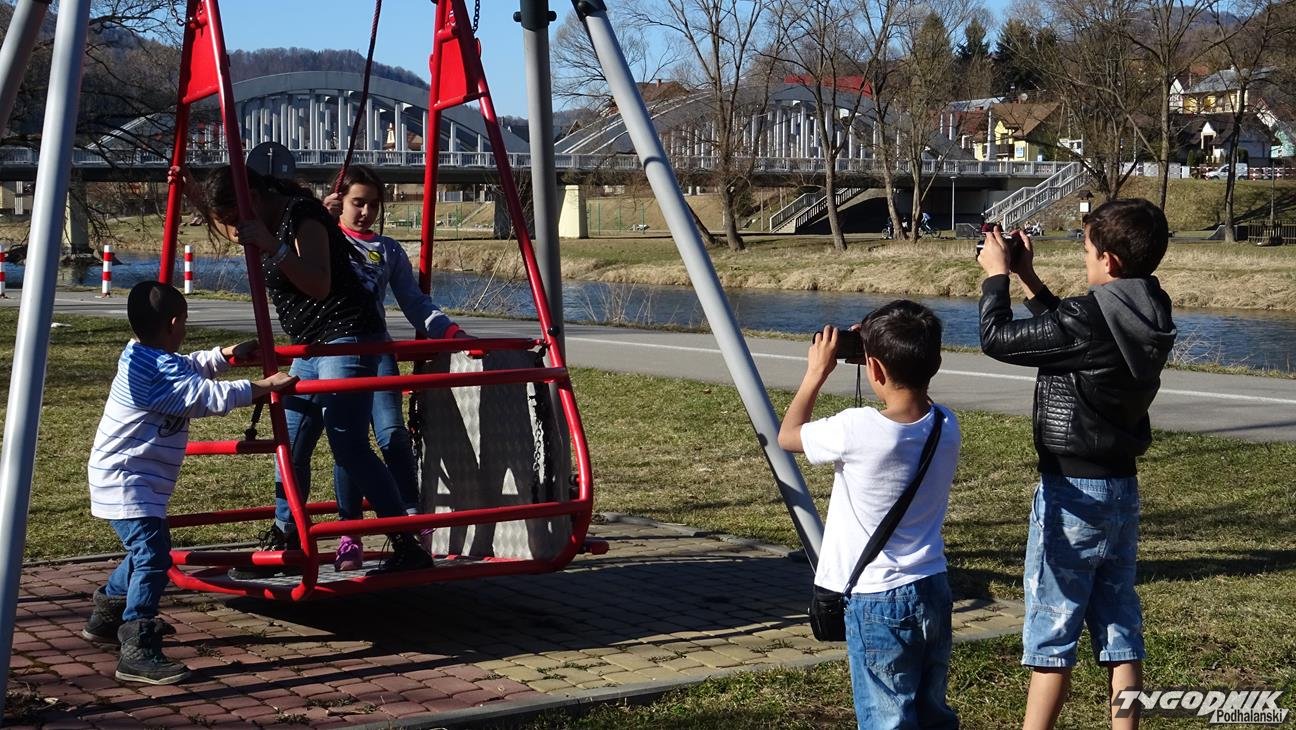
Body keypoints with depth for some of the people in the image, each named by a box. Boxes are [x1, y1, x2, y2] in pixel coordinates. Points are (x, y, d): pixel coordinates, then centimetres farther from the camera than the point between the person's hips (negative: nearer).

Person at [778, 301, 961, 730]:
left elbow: (787, 435, -2)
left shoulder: (858, 431, -21)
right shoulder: (945, 427, -3)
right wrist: (873, 350, 12)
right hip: (933, 592, 6)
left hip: (878, 601, -6)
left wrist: (818, 371, 6)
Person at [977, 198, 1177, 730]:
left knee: (1051, 631, 1)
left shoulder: (1088, 320, -22)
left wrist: (997, 275, 2)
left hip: (1073, 491, -8)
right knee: (1119, 628, 11)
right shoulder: (1149, 319, 3)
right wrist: (1029, 279, 19)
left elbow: (997, 339, -12)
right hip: (1122, 486, 8)